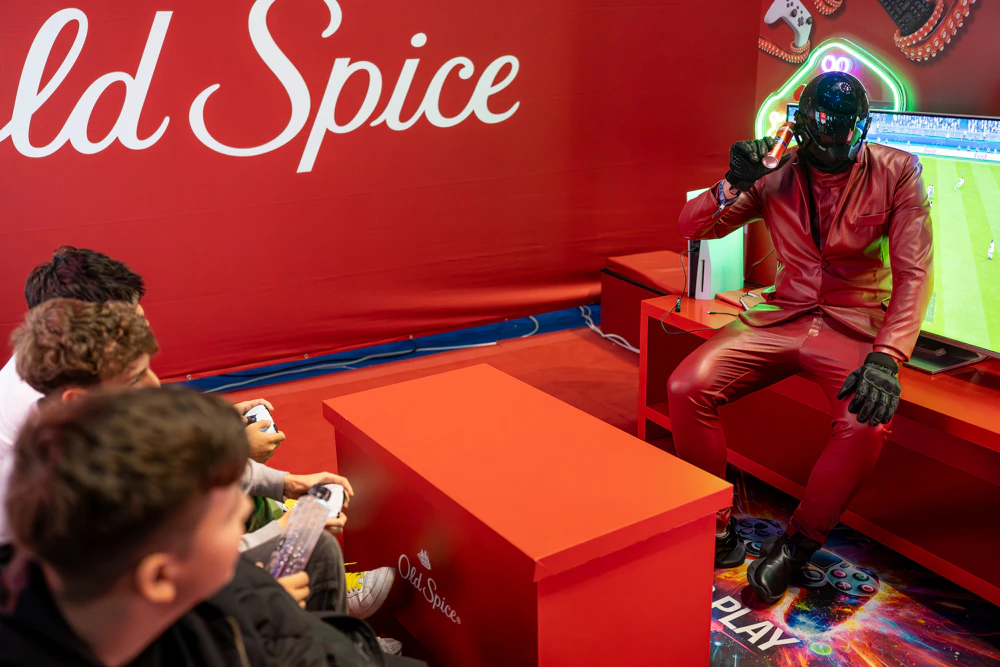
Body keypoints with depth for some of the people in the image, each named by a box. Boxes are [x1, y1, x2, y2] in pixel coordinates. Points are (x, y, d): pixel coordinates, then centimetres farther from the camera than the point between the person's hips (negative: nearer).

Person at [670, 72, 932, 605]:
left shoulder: (897, 172, -3)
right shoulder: (777, 175, 3)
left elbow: (913, 272, -10)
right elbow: (691, 227, 3)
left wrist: (886, 358, -25)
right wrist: (733, 186, -18)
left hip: (855, 326, -2)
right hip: (782, 317, 3)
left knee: (868, 420, -34)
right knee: (686, 387, -21)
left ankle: (797, 546, -7)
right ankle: (718, 534, -3)